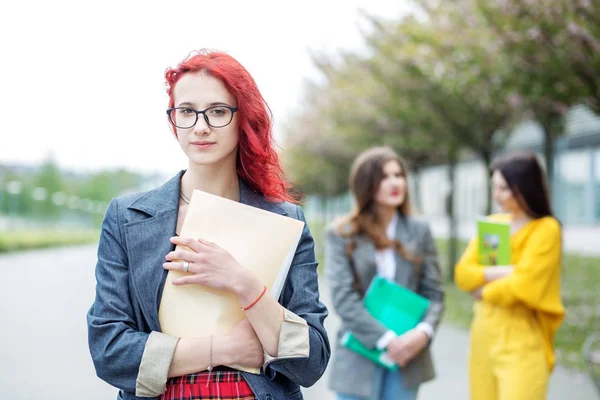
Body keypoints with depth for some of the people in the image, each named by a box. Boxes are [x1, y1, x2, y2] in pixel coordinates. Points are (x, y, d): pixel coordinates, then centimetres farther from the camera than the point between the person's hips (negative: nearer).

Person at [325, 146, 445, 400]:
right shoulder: (341, 235, -3)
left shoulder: (419, 231, 7)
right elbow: (343, 298, -10)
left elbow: (434, 292, 5)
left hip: (407, 356, 3)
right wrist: (386, 339, -17)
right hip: (359, 358, -3)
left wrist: (424, 331, -15)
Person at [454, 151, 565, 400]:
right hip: (483, 337, 6)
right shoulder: (492, 224, 11)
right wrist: (500, 272, -14)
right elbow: (462, 274, 3)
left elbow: (522, 286, -17)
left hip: (521, 344, -6)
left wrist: (483, 291, -1)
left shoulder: (546, 229, -8)